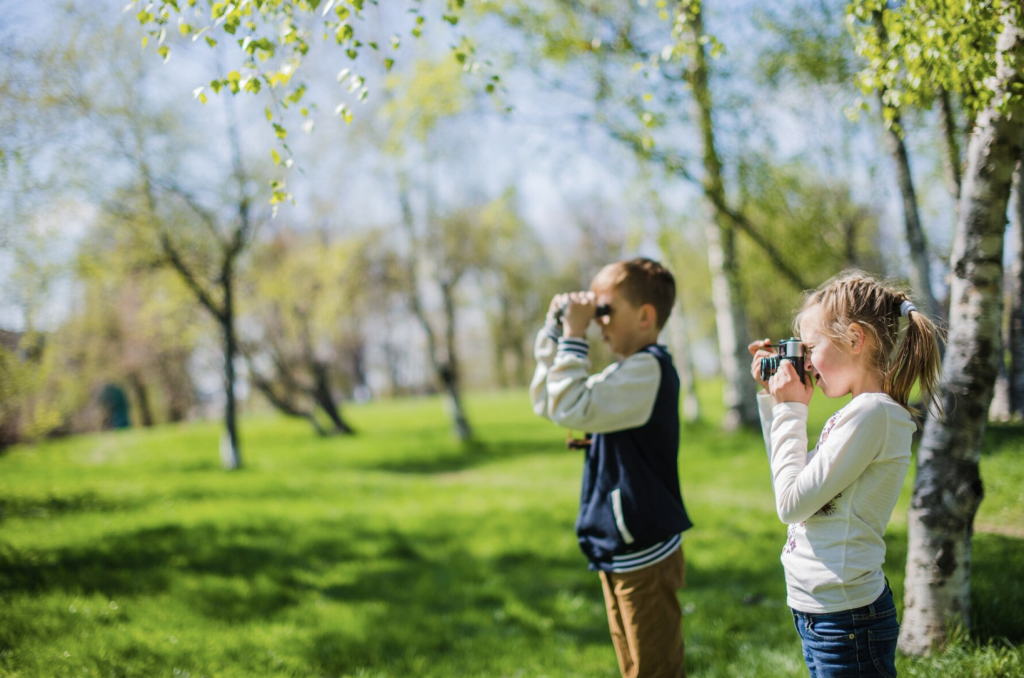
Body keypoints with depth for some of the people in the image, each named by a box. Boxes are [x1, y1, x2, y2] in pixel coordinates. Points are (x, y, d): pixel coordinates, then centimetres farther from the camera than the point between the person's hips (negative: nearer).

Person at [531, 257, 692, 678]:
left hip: (645, 556, -10)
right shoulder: (627, 372, 13)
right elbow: (545, 402, 16)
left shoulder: (648, 368, -17)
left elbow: (571, 409, -28)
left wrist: (574, 336, -20)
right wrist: (555, 331, 8)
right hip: (620, 553, 10)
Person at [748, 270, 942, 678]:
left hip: (847, 621, -9)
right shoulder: (854, 413, 9)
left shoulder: (871, 412, -19)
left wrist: (791, 410, -9)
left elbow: (792, 503, -18)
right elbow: (790, 487, 18)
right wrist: (772, 400, 14)